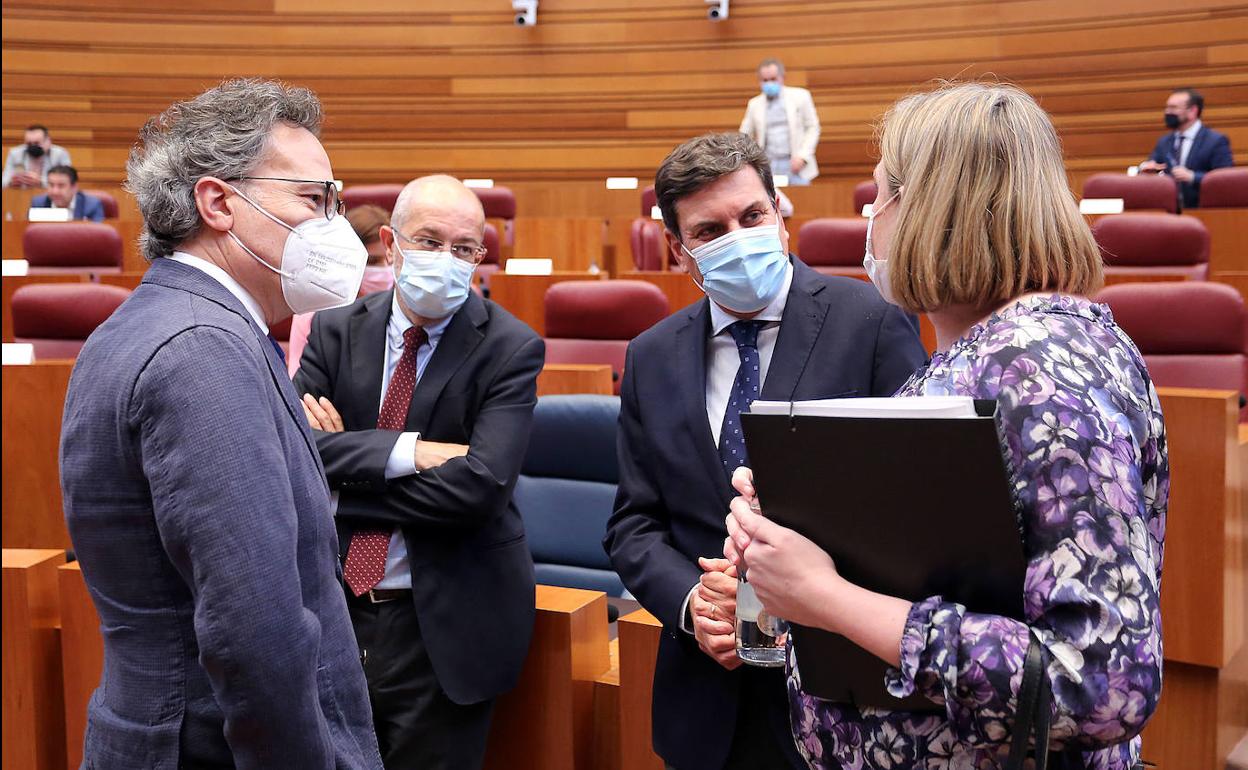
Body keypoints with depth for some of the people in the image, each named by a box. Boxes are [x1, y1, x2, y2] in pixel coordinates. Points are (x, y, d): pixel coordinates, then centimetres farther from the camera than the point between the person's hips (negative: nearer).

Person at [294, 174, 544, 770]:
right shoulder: (336, 330, 1)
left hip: (444, 624, -3)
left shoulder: (510, 349, -11)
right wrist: (408, 451, -22)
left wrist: (345, 466, -14)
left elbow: (481, 485, -22)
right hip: (338, 605, 4)